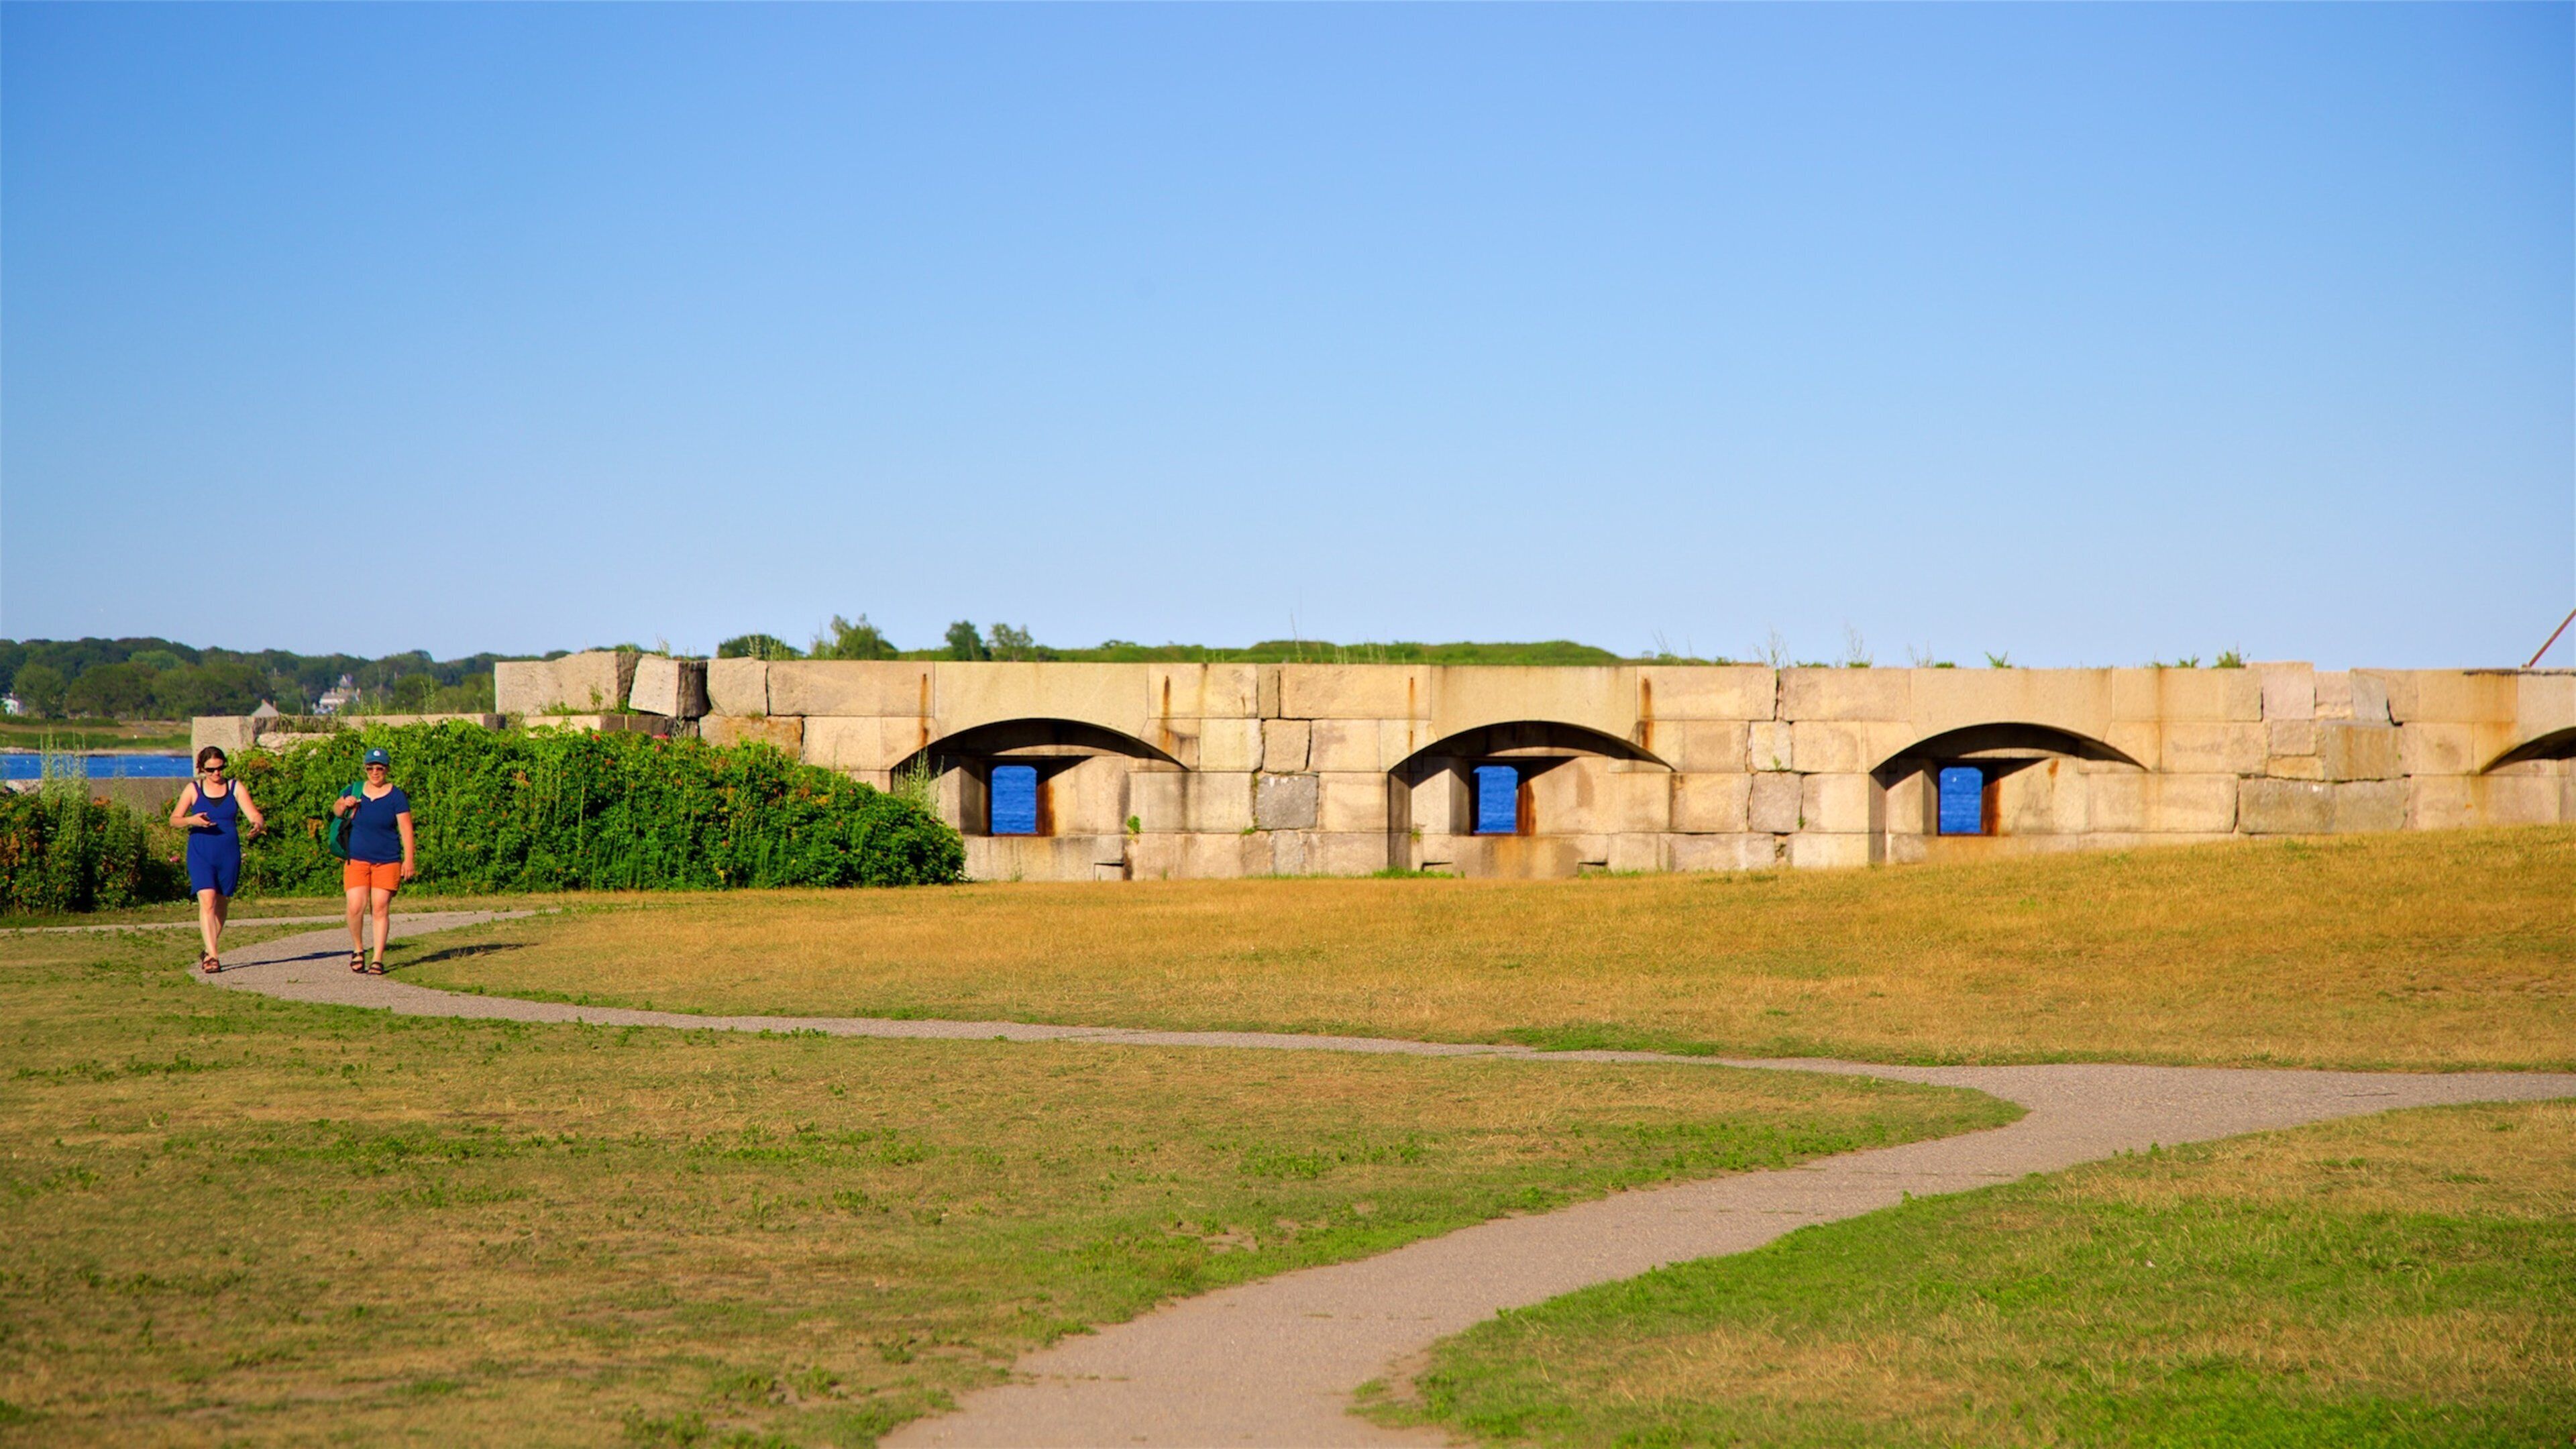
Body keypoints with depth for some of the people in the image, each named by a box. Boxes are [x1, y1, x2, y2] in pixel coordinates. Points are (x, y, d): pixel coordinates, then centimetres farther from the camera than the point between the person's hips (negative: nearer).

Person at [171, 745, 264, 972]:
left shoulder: (235, 788, 3)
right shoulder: (193, 789, 2)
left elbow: (254, 815, -5)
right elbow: (174, 819, 2)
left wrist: (257, 824, -29)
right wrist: (192, 820, -20)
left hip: (229, 854, 2)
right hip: (200, 854, -2)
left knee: (222, 904, 12)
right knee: (207, 901, -17)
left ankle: (209, 951, 31)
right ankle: (212, 955, -21)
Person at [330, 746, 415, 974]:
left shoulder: (396, 796, -1)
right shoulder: (356, 791, 9)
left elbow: (406, 829, -3)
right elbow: (336, 811, 24)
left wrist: (409, 860, -11)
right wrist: (344, 805, -1)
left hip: (387, 861, -2)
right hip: (357, 860, 2)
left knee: (380, 908, -4)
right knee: (356, 907, -10)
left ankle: (378, 960, 1)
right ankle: (358, 949, 14)